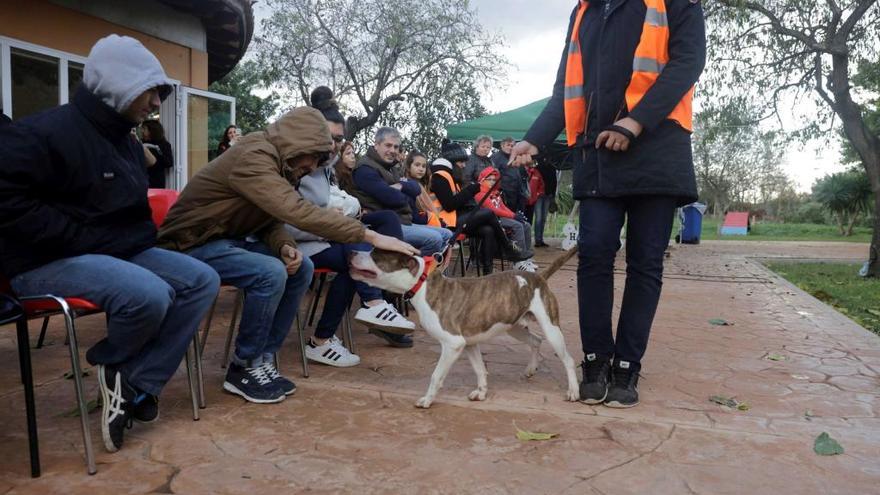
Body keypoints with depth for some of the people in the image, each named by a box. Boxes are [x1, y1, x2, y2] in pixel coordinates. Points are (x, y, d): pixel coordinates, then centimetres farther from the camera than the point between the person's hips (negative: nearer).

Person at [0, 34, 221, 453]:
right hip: (48, 260, -9)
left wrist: (143, 240, 9)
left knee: (202, 281, -9)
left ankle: (134, 384, -11)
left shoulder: (126, 140, 14)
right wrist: (80, 239, -22)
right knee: (149, 295, -33)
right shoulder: (47, 132, -14)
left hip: (121, 251, 9)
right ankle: (113, 365, 1)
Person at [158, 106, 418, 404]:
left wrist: (285, 247, -19)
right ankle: (243, 370, -9)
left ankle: (262, 360, 1)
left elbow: (273, 218, 6)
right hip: (195, 243, -9)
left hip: (230, 237, 9)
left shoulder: (277, 164, 4)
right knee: (270, 273, -28)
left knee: (301, 268, -4)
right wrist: (370, 236, -38)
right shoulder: (254, 158, -26)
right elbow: (298, 212, -37)